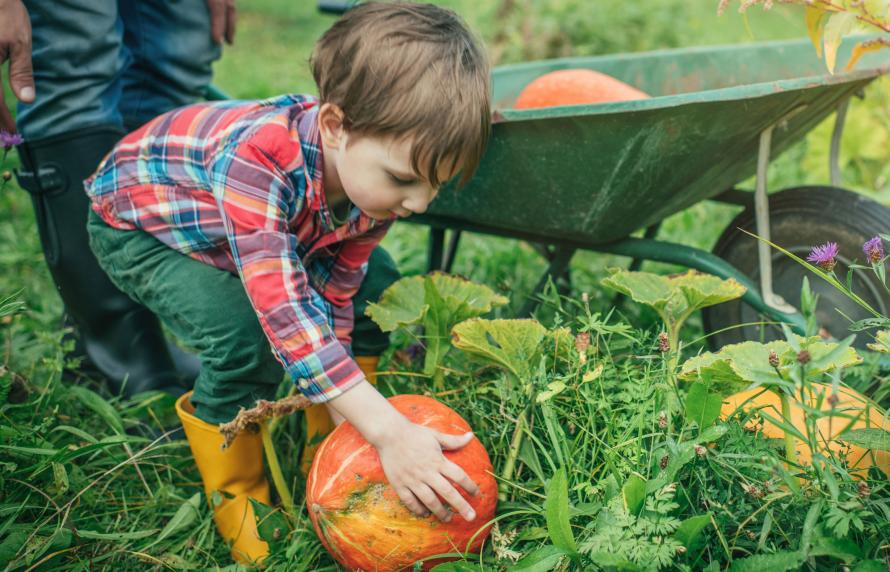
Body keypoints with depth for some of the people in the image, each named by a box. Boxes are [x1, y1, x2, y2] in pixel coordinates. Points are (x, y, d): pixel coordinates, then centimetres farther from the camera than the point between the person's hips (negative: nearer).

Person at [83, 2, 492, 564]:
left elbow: (332, 298, -14)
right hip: (137, 222, -6)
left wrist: (340, 410, -18)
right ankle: (236, 494, -3)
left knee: (372, 284, -2)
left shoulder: (370, 172, -23)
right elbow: (282, 307, -50)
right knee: (246, 339, -30)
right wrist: (387, 429, -52)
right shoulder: (256, 156, -46)